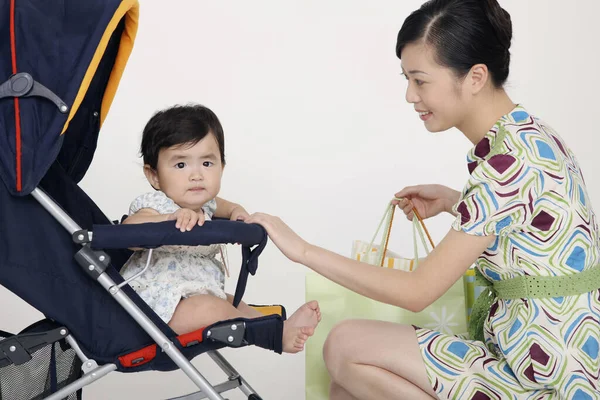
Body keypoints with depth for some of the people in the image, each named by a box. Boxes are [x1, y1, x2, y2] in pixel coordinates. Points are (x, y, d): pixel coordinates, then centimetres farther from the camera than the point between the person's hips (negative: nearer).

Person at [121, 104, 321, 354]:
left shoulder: (201, 205, 6)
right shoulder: (155, 203, -22)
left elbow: (217, 204, 32)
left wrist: (235, 211, 10)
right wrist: (171, 218, -55)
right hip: (158, 302, -11)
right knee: (209, 308, -25)